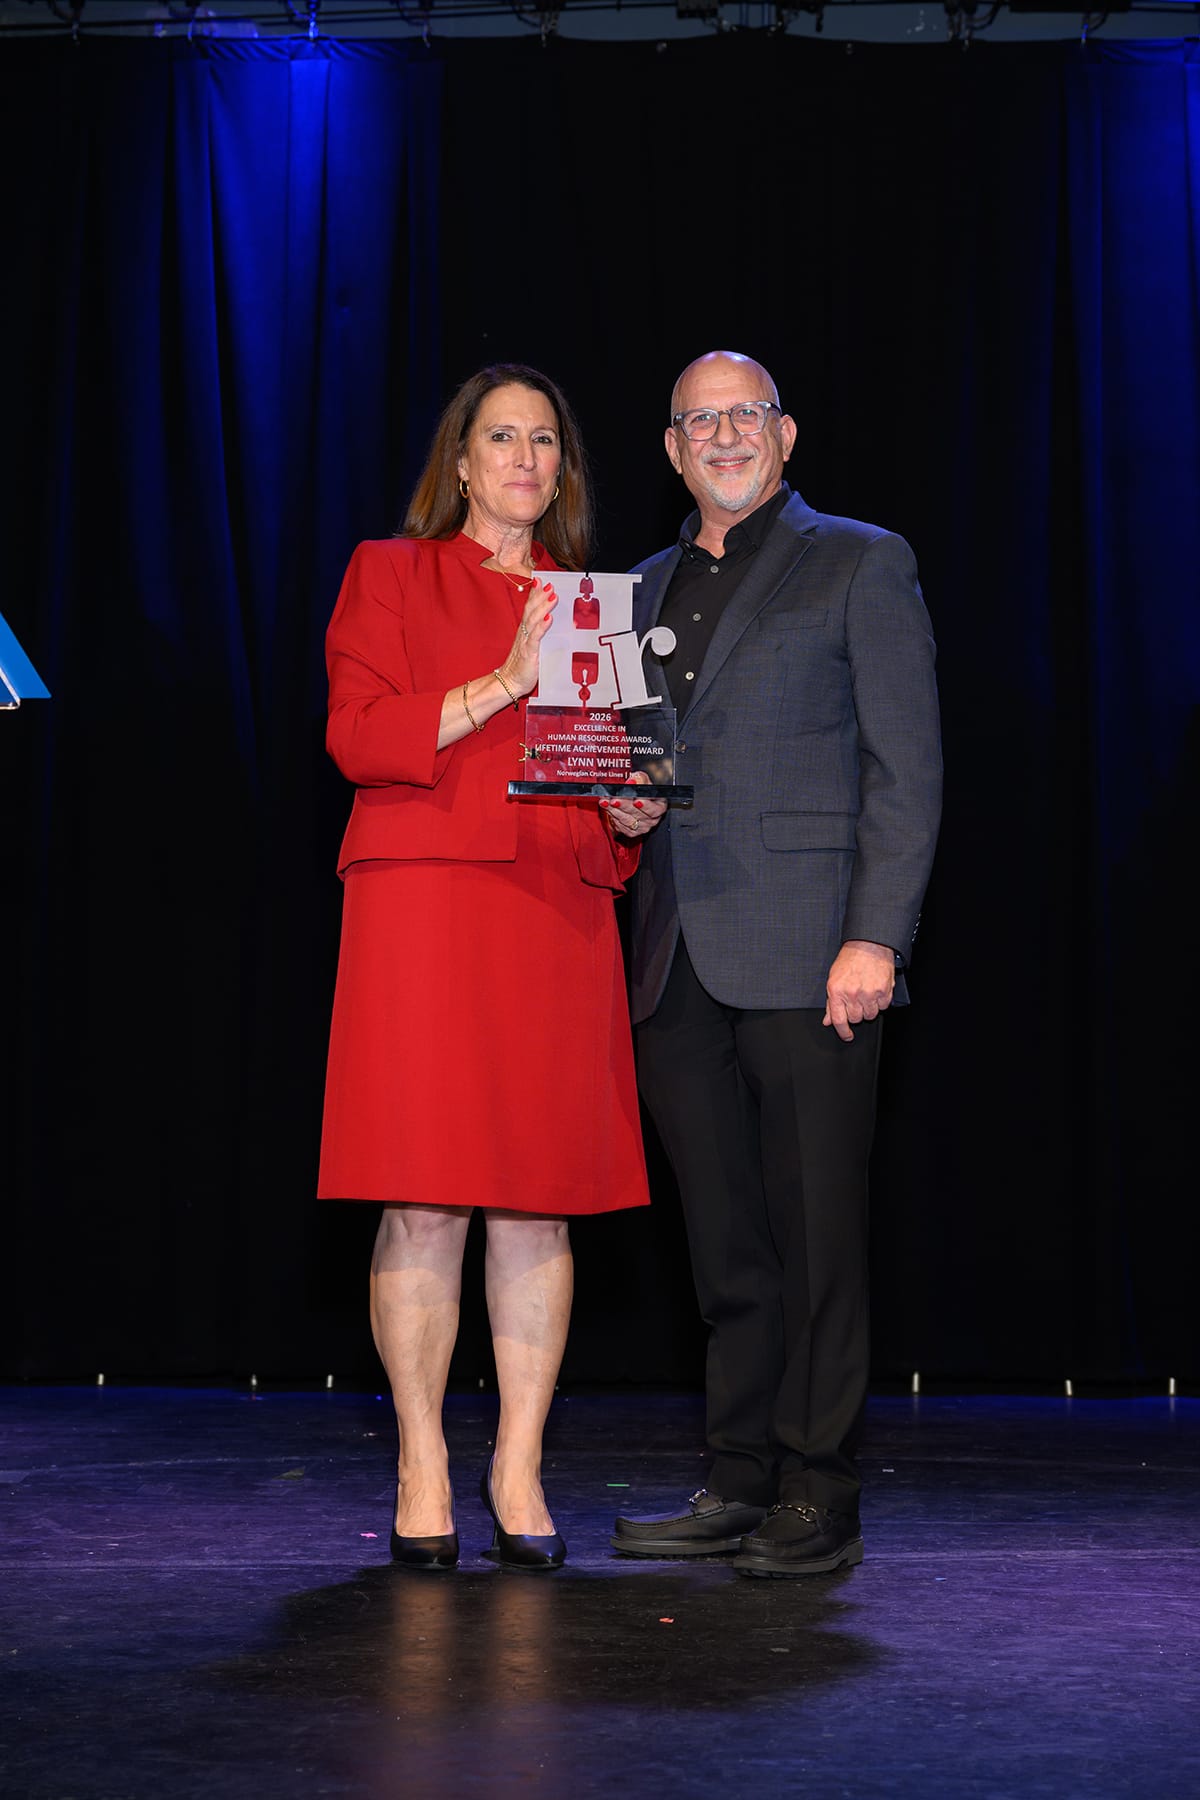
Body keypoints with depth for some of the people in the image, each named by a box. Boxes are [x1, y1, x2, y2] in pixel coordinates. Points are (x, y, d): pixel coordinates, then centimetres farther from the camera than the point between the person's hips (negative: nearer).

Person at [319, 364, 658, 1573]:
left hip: (560, 917, 3)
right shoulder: (390, 575, 10)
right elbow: (357, 735, -3)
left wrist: (632, 813, 0)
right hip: (422, 903, -3)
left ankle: (519, 1472, 9)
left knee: (538, 1198, 1)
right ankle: (423, 1472, 5)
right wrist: (504, 683, -12)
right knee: (425, 1199, -6)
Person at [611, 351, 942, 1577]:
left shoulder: (859, 563, 4)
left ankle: (819, 1502, 7)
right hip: (679, 966, 5)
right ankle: (740, 1486, 18)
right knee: (726, 1245, 9)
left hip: (806, 959, -5)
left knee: (817, 1238, -1)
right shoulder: (650, 587, 21)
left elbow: (906, 768, -3)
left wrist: (877, 935, -12)